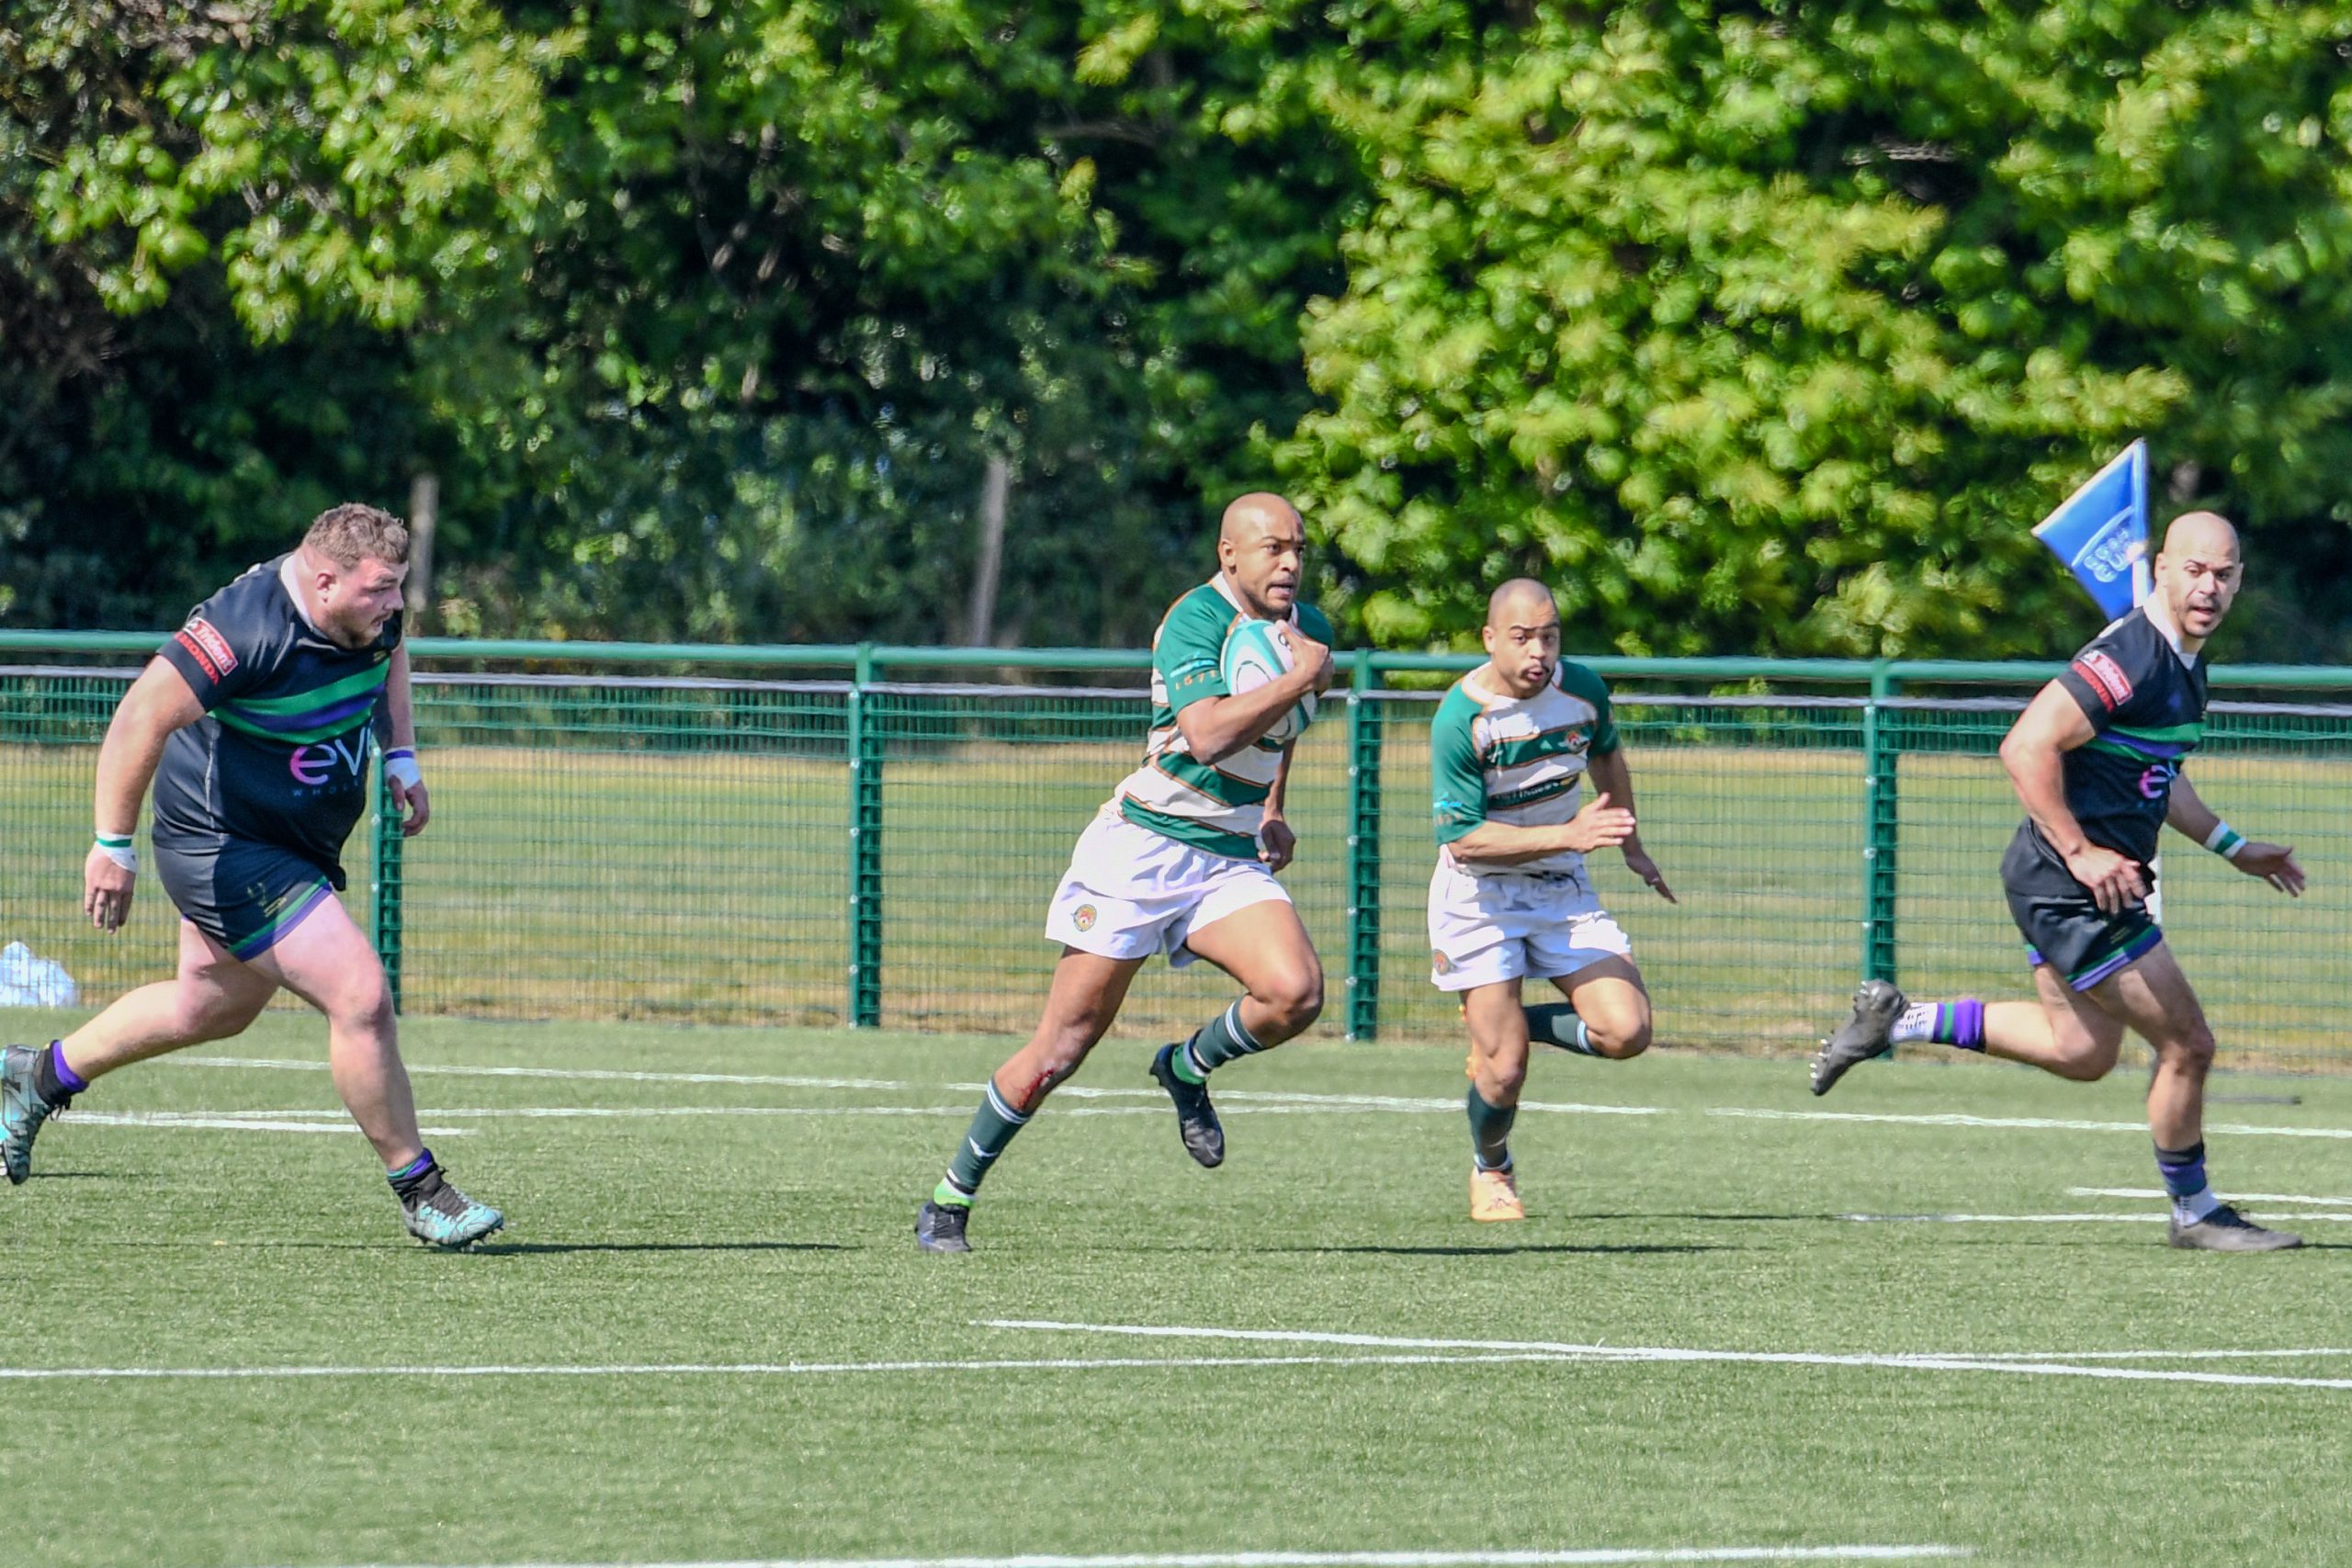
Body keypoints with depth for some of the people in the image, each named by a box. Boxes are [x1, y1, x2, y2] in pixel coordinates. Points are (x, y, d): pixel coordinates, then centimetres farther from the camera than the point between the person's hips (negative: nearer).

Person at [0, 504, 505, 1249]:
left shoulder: (367, 616, -5)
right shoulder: (248, 630, -31)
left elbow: (389, 654, 21)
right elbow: (139, 720, -30)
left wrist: (400, 755, 12)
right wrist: (113, 845, -26)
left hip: (297, 845, 10)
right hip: (228, 847, -10)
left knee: (213, 1005, 26)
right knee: (361, 996, -16)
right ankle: (419, 1194, -3)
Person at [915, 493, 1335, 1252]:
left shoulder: (1310, 628, 9)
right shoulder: (1195, 621, -16)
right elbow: (1208, 735, -32)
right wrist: (1301, 679, -24)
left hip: (1231, 860, 6)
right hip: (1143, 847, -6)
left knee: (1296, 992, -21)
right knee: (1063, 1047, -5)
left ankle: (1188, 1068, 10)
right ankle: (950, 1199, 10)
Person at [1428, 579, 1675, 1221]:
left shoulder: (1583, 691, -8)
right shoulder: (1459, 719, -23)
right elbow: (1461, 836, -25)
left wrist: (1631, 846, 27)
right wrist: (1567, 836, -32)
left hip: (1562, 888, 4)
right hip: (1479, 897, -4)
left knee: (1626, 1033, -12)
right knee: (1504, 1071, -7)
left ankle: (1510, 1024, 16)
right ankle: (1491, 1171, 25)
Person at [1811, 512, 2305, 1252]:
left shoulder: (2185, 664, 10)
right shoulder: (2129, 658, -21)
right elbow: (2026, 748, -26)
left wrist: (2232, 846, 23)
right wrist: (2080, 852, -25)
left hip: (2080, 883, 10)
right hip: (2071, 887, -10)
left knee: (2082, 1052, 19)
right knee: (2186, 1044, -4)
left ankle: (1896, 1018, 22)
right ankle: (2195, 1212, 13)